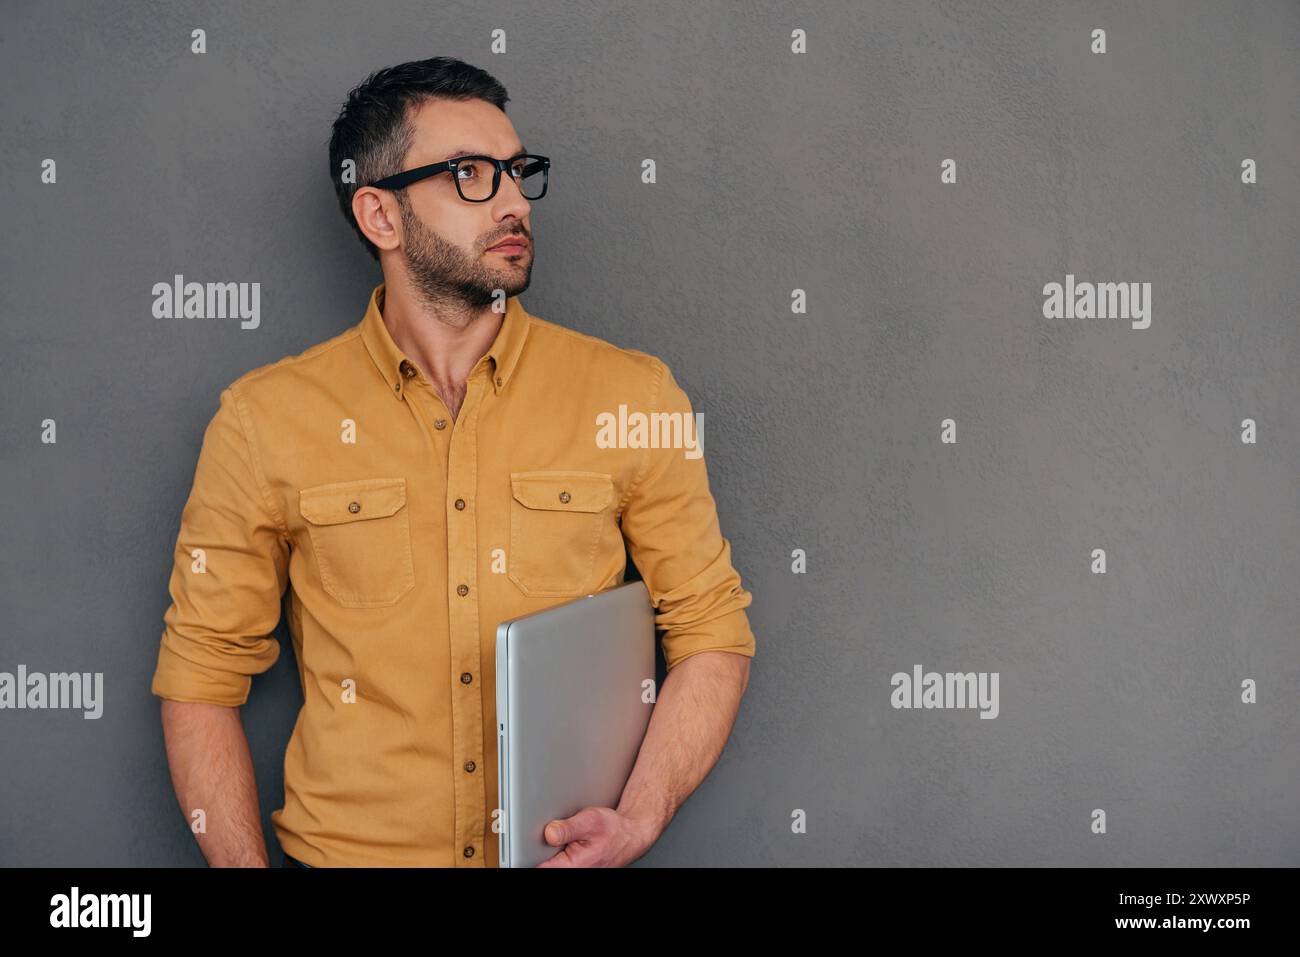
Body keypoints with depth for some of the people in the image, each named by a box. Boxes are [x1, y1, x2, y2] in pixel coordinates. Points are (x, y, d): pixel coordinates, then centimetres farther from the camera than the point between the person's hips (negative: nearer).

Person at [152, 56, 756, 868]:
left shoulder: (632, 396, -3)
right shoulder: (266, 420, -3)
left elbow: (713, 631, -1)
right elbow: (202, 673, 1)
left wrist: (639, 821, -13)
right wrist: (242, 862, -8)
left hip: (567, 852, 0)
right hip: (347, 849, 0)